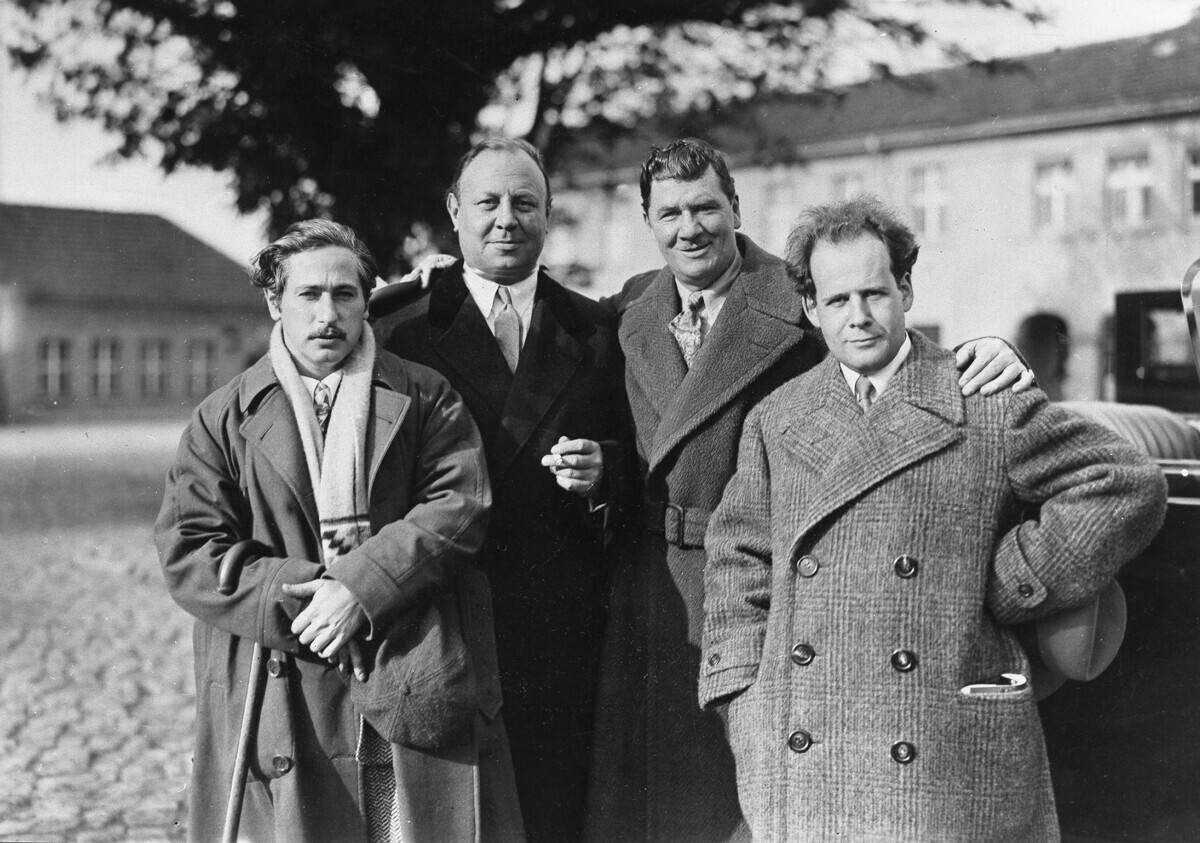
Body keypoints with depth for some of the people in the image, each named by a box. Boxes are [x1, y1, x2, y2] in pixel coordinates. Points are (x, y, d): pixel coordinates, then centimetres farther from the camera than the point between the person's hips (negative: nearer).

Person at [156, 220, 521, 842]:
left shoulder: (425, 396, 8)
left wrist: (360, 586, -16)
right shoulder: (225, 417, 8)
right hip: (280, 692, 0)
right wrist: (303, 597, -13)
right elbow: (186, 548, 0)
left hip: (417, 684, 0)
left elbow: (459, 505, -4)